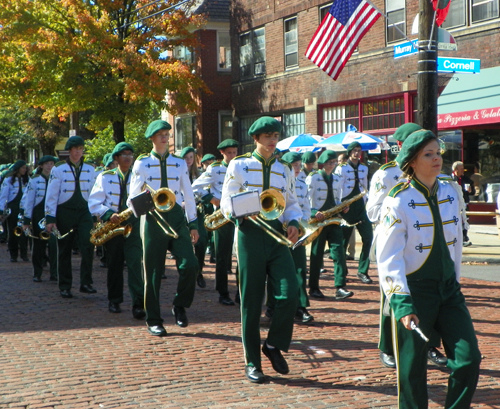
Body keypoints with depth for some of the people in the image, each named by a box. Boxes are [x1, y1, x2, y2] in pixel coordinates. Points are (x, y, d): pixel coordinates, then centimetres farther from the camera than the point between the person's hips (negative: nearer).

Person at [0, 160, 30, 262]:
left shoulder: (27, 180, 12)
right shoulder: (9, 180, 2)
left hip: (24, 209, 2)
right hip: (12, 208, -2)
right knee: (12, 231, 2)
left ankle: (24, 254, 1)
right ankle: (13, 255, 8)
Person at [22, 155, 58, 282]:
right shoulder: (35, 180, 4)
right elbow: (28, 200, 2)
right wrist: (27, 220, -2)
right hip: (38, 214, 0)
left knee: (53, 242, -14)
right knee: (38, 244, 5)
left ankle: (54, 274, -10)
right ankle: (37, 274, 16)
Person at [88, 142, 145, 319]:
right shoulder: (104, 177, 8)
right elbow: (94, 203, -1)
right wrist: (109, 214, -17)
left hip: (133, 224, -1)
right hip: (111, 225, 1)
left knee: (135, 263, -14)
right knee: (114, 264, 9)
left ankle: (138, 304, -16)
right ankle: (114, 301, 23)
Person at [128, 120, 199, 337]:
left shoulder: (179, 164, 10)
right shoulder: (142, 164, 4)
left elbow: (188, 195, 13)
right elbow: (133, 197, 3)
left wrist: (193, 223, 9)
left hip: (177, 218, 2)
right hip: (153, 220, -2)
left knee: (190, 265, -13)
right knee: (153, 271, 2)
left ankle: (180, 306, 11)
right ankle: (154, 320, 14)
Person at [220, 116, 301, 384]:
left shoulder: (284, 169, 15)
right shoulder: (239, 165, 4)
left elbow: (292, 203, 19)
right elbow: (227, 202, 3)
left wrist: (293, 223, -2)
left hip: (277, 234, 3)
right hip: (250, 234, -3)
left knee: (289, 293, -13)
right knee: (251, 301, 1)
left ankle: (274, 345, 11)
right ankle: (252, 362, 12)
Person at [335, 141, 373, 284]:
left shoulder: (364, 168, 11)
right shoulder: (341, 168, -4)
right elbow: (337, 189, -7)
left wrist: (365, 203, 12)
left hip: (360, 207, 4)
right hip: (346, 207, -4)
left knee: (368, 237, -6)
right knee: (343, 240, 2)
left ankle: (362, 271, 3)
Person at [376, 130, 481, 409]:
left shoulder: (450, 193, 3)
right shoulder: (398, 200, -13)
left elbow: (456, 242, 13)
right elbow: (389, 257, -16)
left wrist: (455, 282, 15)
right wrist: (401, 302, -24)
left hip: (448, 289, 5)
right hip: (415, 291, -5)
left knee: (469, 359, -4)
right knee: (413, 370, 2)